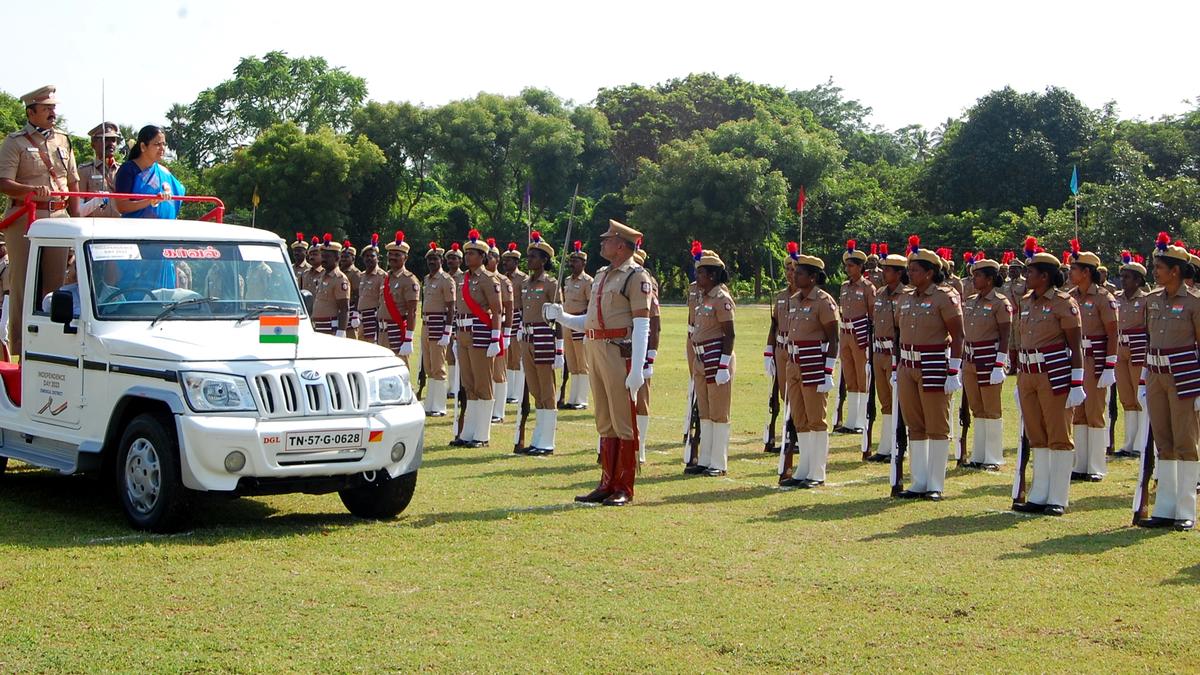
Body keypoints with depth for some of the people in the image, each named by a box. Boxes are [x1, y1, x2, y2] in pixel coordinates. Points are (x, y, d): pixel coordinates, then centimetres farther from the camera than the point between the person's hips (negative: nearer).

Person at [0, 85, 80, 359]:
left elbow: (73, 183, 20)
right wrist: (33, 190, -27)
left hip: (58, 216, 5)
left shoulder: (63, 141, 16)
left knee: (55, 282, 6)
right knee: (23, 283, -3)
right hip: (24, 217, -5)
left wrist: (76, 220, 13)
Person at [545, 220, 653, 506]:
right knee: (605, 423, 12)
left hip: (619, 351, -8)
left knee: (623, 423, -1)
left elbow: (642, 326, -14)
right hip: (595, 350, 8)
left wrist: (637, 369, -21)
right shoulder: (601, 275, 18)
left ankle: (624, 489, 5)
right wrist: (561, 317, 6)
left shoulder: (636, 276, -8)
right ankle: (608, 484, 19)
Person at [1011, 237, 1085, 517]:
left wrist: (1077, 384, -14)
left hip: (1056, 375, -7)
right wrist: (1020, 381, 20)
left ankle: (1058, 499, 6)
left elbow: (1076, 346, -9)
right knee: (1036, 438, 12)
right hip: (1028, 376, 7)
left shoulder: (1064, 303, -8)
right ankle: (1039, 496, 19)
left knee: (1059, 437, 0)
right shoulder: (1026, 302, 12)